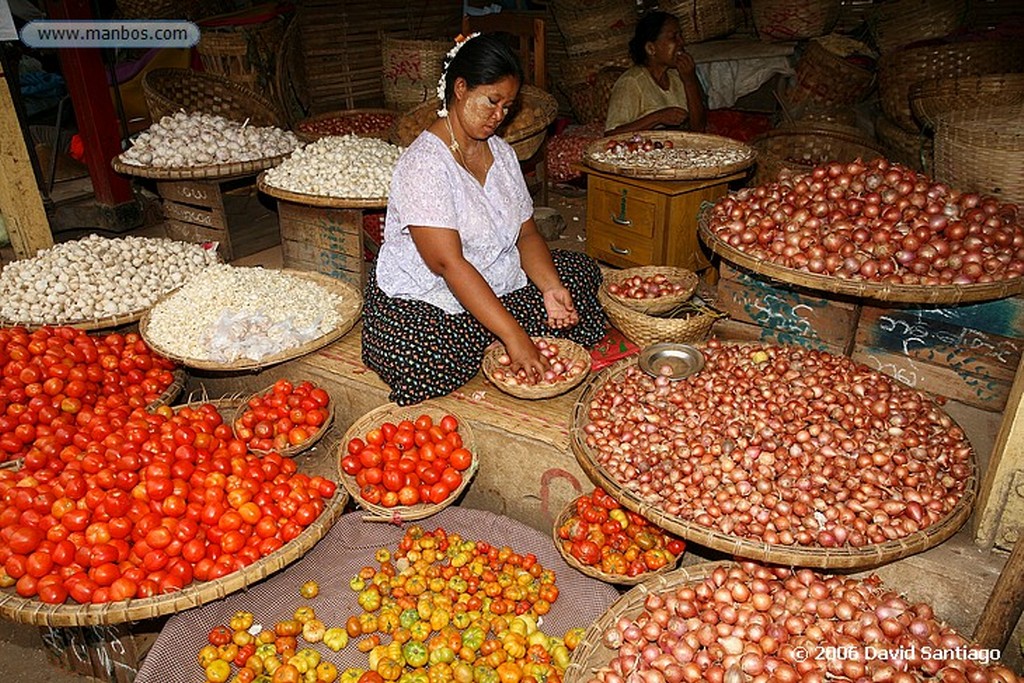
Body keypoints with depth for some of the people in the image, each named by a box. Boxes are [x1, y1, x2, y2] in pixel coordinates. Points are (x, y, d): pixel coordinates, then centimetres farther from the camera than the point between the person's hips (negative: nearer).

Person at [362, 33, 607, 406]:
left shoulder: (500, 151, 7)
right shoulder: (423, 163, -19)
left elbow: (527, 234, 5)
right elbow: (447, 264, -27)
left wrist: (551, 287, -16)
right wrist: (513, 335, -31)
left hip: (497, 284, 8)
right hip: (422, 301, -7)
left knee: (583, 272, -2)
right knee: (426, 368, -35)